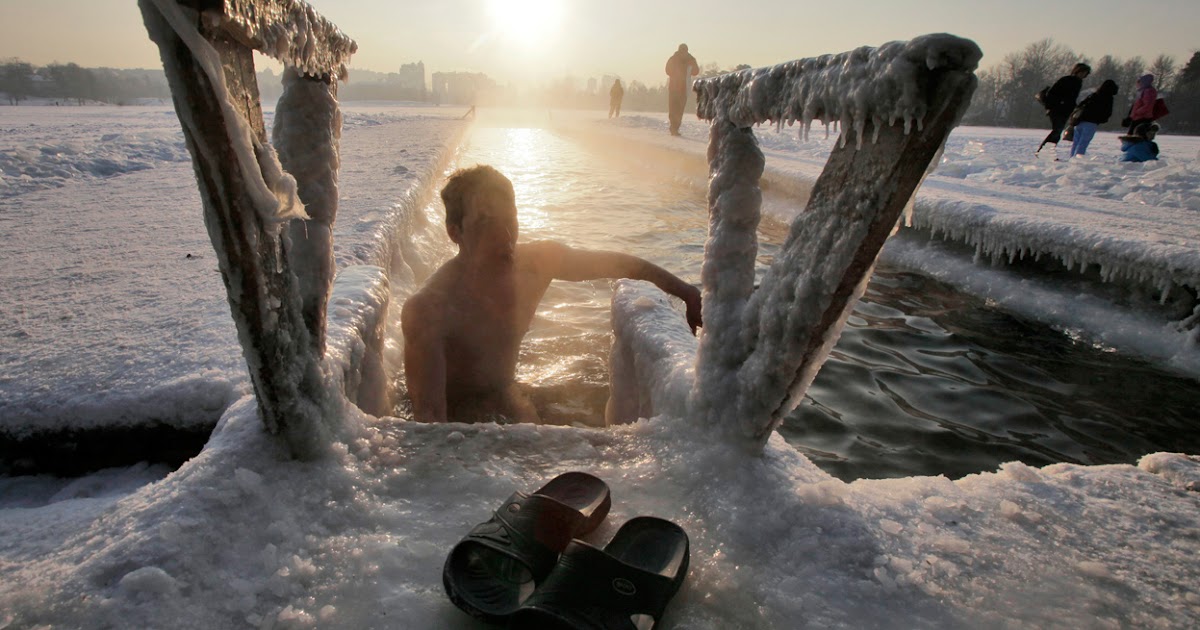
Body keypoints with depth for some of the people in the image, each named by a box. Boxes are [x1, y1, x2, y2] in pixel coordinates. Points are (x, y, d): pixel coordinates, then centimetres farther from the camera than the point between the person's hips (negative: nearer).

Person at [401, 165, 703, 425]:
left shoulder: (537, 262, -11)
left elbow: (617, 264, 5)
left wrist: (688, 293, 5)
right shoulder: (427, 310, -28)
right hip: (456, 418, -6)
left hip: (508, 400, 6)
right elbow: (428, 415, -32)